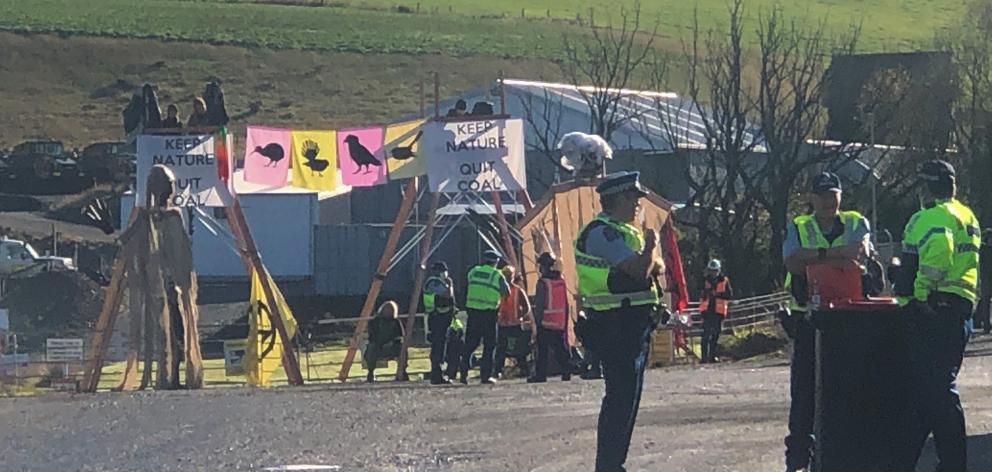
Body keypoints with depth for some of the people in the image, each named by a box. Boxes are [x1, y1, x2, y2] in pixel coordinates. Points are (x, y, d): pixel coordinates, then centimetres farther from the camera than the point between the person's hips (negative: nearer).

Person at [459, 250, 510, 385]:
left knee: (470, 343, 11)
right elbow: (506, 292, 2)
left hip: (473, 311, 4)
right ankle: (485, 375, 1)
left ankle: (464, 374, 6)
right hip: (488, 313, -4)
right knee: (489, 345, 5)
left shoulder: (473, 272, 7)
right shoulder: (497, 275, -4)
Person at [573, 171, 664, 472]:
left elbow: (658, 268, 15)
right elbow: (639, 269, -22)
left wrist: (651, 261, -8)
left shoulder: (626, 232, 19)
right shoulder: (602, 232, -14)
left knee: (627, 396, 14)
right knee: (621, 396, -12)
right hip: (616, 325, -10)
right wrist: (651, 246, -3)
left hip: (634, 326, 10)